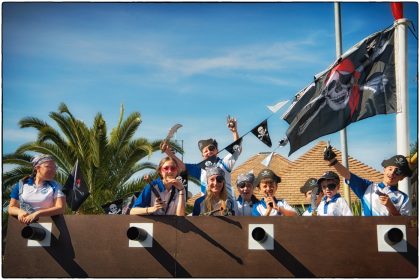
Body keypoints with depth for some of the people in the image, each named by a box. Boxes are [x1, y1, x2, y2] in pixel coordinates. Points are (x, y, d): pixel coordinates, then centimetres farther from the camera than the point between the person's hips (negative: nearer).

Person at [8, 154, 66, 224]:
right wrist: (19, 212, -8)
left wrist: (37, 213, -18)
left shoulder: (56, 187, 6)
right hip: (24, 225, 2)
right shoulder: (21, 184, 12)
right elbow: (11, 208, 15)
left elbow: (61, 208, -6)